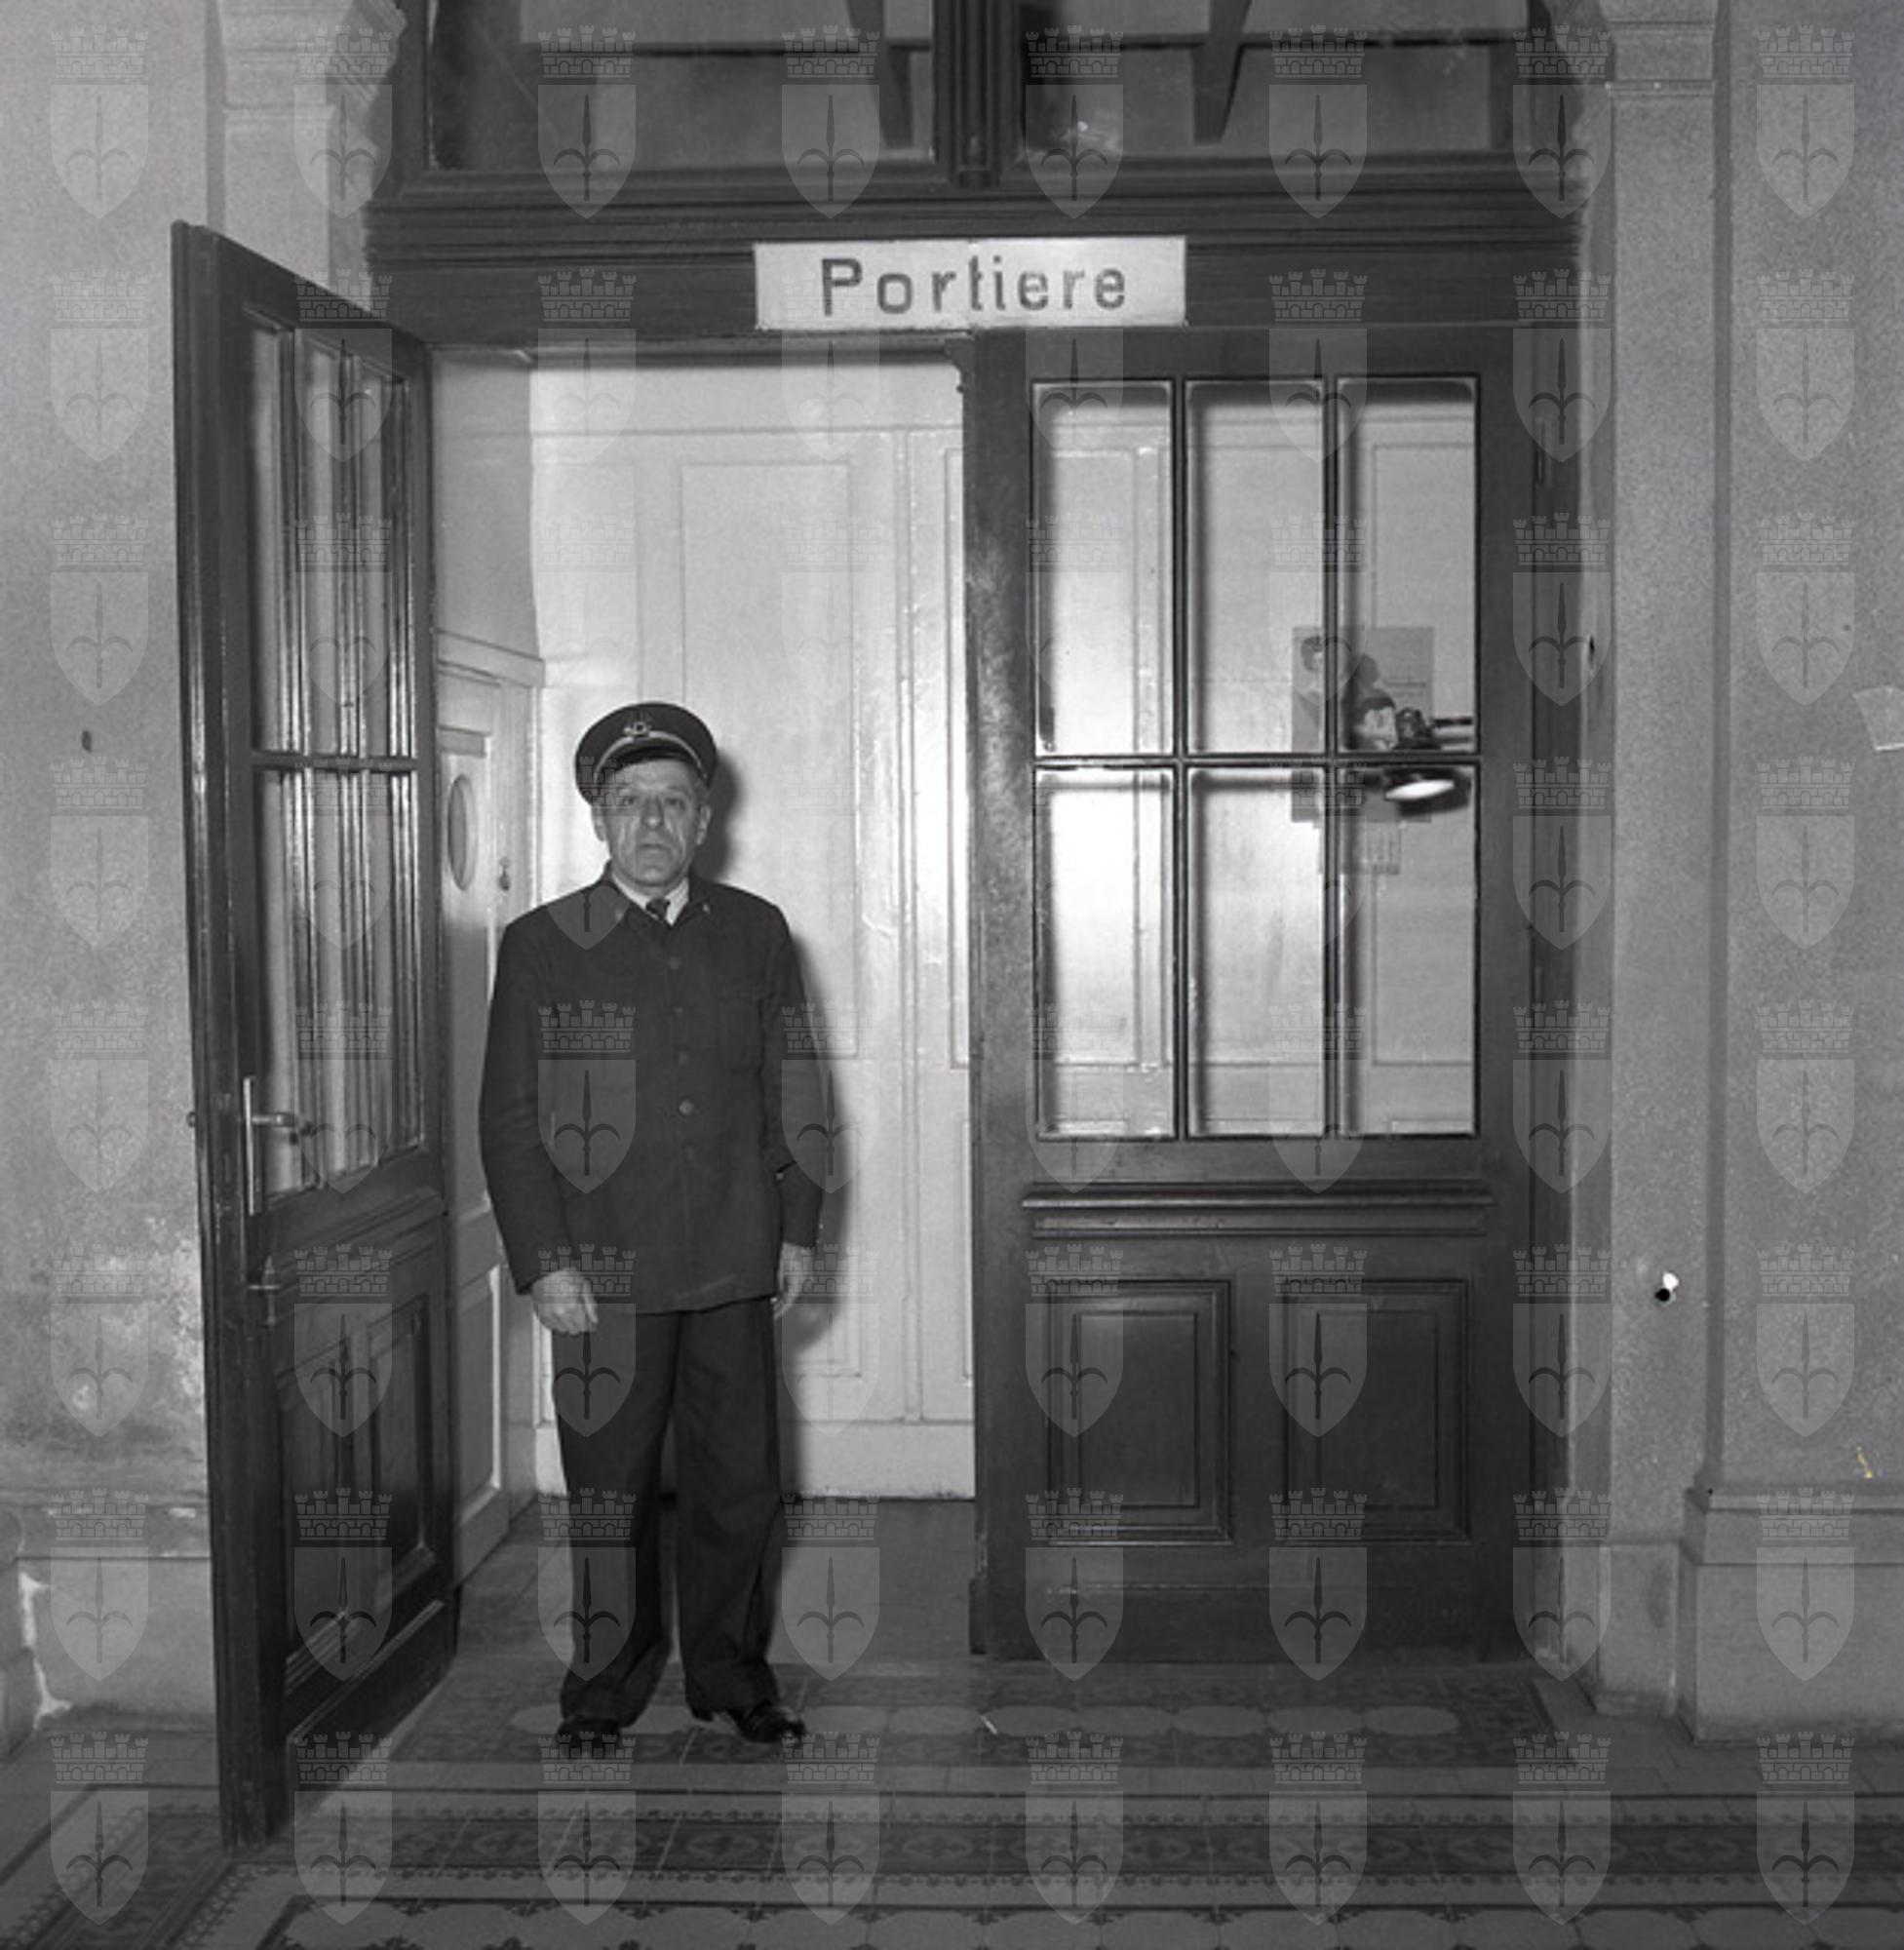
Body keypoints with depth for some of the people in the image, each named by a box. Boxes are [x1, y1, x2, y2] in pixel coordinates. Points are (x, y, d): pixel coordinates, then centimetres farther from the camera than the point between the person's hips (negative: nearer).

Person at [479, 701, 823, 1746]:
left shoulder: (756, 932, 9)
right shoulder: (540, 944, 1)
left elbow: (791, 1091, 12)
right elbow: (510, 1118, -1)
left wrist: (797, 1227, 6)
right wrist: (542, 1261, -8)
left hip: (736, 1266, 2)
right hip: (603, 1270, -2)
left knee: (739, 1483, 8)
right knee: (608, 1487, 6)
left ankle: (732, 1675, 26)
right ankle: (605, 1687, 23)